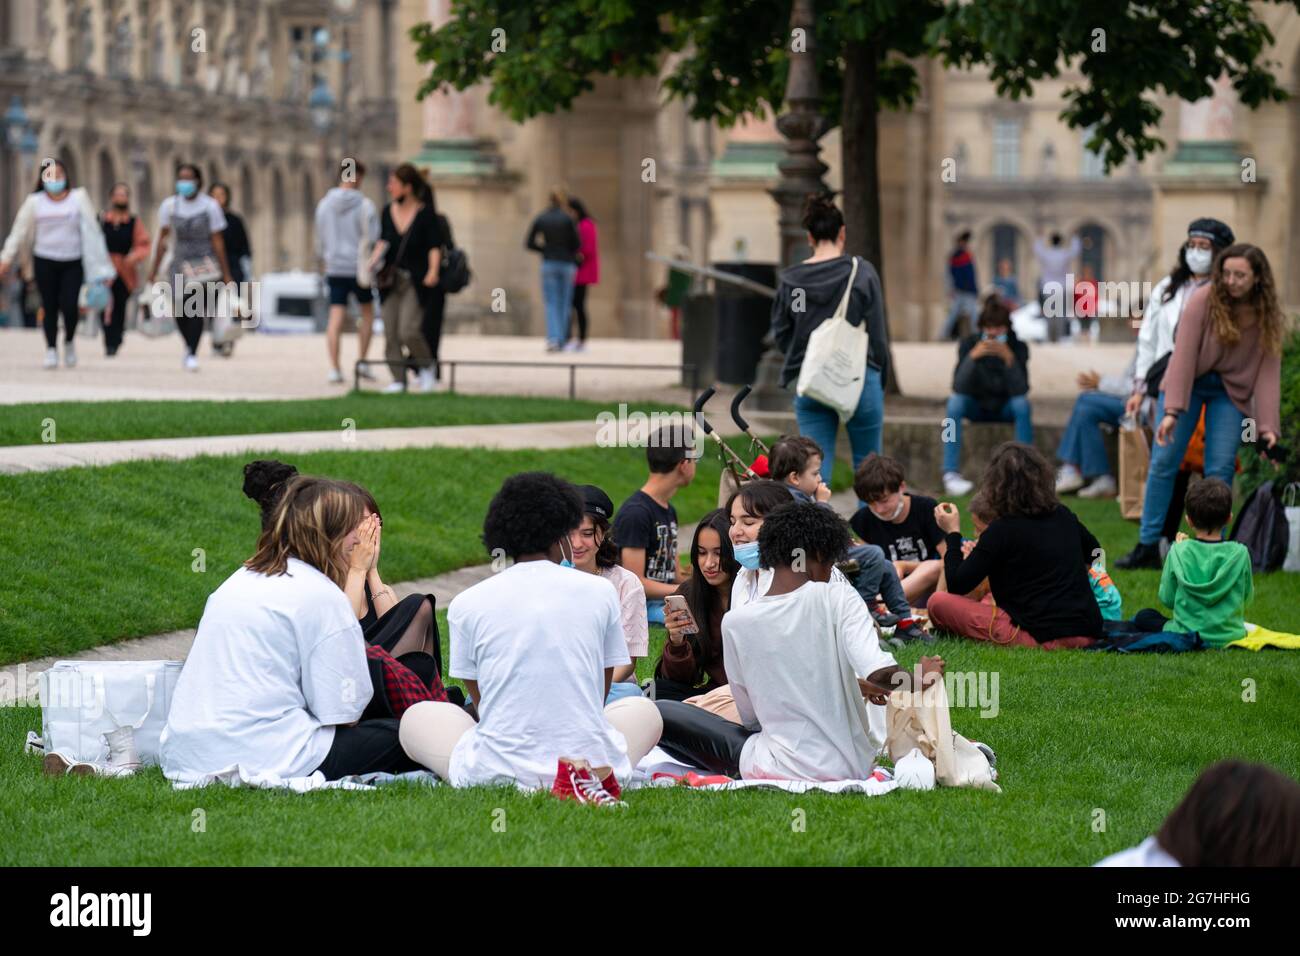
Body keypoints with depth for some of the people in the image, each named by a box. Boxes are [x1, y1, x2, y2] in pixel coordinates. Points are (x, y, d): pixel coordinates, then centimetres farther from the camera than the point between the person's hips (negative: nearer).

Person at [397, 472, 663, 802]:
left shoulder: (466, 604, 2)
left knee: (417, 717, 28)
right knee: (642, 710, 35)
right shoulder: (600, 591, 3)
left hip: (497, 774, -1)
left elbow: (479, 698, 12)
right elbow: (600, 697, 13)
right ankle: (586, 778, -2)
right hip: (594, 759, 1)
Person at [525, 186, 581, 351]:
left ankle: (553, 339, -18)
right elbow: (577, 244, -4)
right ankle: (561, 340, 10)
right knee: (564, 304, 10)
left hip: (549, 264, 1)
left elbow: (529, 244, 4)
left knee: (551, 304, 1)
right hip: (567, 264, -1)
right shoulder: (568, 219, -7)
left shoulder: (540, 218, 1)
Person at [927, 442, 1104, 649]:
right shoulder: (1063, 516, 8)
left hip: (1041, 638, -7)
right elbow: (1094, 552, 30)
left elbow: (957, 586, -6)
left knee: (938, 602, -4)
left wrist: (953, 533, 5)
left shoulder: (1001, 531, -11)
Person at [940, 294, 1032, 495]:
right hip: (976, 407, 0)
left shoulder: (1018, 347, -15)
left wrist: (1009, 358, -41)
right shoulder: (969, 344, -14)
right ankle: (951, 473, -35)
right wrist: (972, 356, -40)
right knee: (955, 401, -31)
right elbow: (959, 387, -26)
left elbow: (1020, 389, -28)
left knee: (1023, 404, -33)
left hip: (1005, 407, 0)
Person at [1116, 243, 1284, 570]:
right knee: (1163, 462, -5)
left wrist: (1267, 426, -18)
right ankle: (1147, 547, 1)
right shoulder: (1204, 300, -18)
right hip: (1189, 382, -1)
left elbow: (1268, 372, -11)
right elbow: (1184, 355, -20)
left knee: (1220, 471, -6)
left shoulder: (1268, 316, -10)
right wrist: (1172, 410, -26)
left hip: (1231, 393, 1)